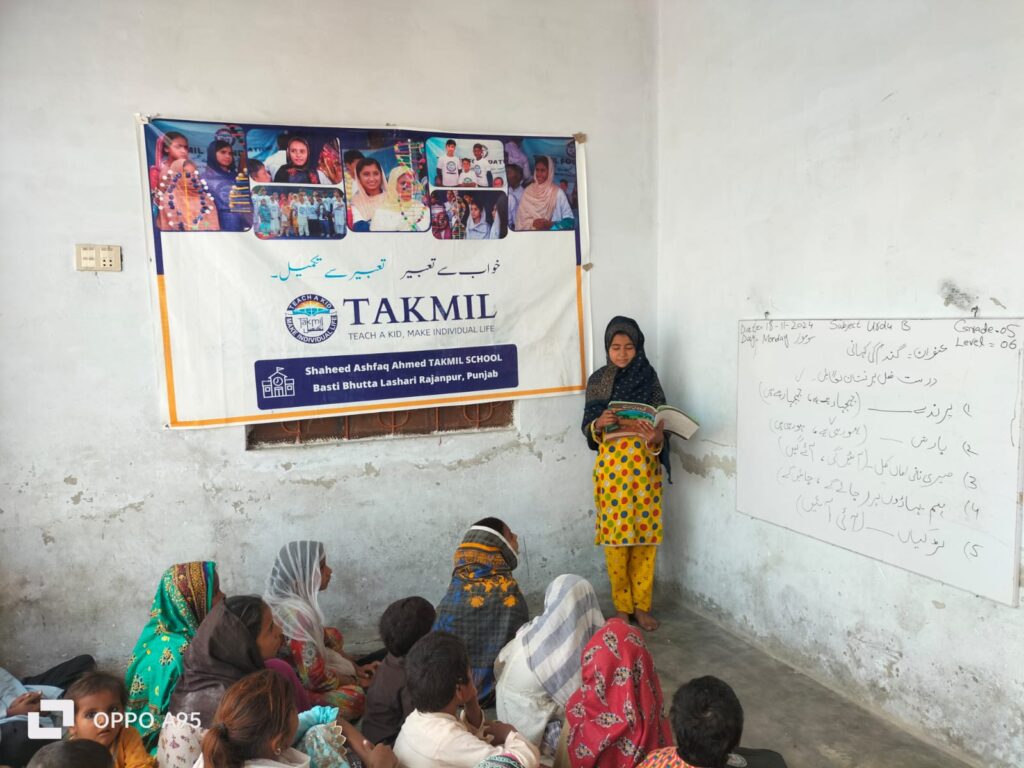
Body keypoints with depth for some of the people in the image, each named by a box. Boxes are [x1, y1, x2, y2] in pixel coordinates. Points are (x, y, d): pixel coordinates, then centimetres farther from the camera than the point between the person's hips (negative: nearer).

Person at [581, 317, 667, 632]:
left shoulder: (648, 377, 0)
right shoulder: (598, 380, 1)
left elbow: (661, 420, -2)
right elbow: (588, 428, 2)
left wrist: (656, 437, -24)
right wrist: (599, 424, -20)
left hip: (644, 465, 0)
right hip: (612, 465, 0)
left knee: (645, 535, 6)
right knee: (615, 537, 3)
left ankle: (642, 605, 22)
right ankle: (622, 606, 19)